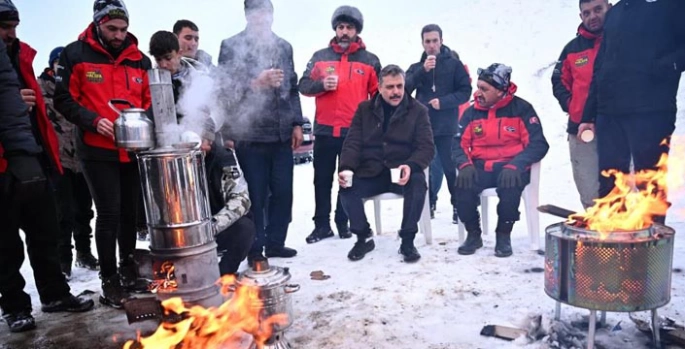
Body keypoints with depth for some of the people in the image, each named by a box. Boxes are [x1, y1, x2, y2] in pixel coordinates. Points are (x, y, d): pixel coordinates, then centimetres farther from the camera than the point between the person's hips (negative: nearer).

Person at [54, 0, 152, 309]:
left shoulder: (140, 60, 7)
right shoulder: (76, 55, -2)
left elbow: (150, 102, 14)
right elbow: (64, 100, -3)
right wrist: (93, 121, -18)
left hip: (134, 151, 4)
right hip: (97, 151, -3)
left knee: (130, 212, 12)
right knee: (109, 214, -4)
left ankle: (128, 267, 31)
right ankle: (109, 279, 11)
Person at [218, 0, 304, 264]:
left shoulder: (283, 46, 16)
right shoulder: (231, 46, 0)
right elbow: (227, 88, -9)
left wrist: (296, 123, 12)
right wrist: (258, 83, -22)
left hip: (281, 133, 5)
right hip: (250, 134, -5)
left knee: (283, 191, 8)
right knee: (256, 194, 1)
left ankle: (275, 243, 23)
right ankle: (255, 249, 15)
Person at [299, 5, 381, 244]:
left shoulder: (370, 61, 5)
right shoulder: (320, 57, 8)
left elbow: (378, 95, 7)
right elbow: (303, 85, 5)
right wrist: (321, 84, -15)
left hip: (356, 132, -1)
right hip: (325, 130, 1)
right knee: (322, 179, 7)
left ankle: (344, 223, 21)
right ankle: (322, 224, 17)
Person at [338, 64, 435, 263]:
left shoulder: (418, 111, 3)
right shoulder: (364, 109, 8)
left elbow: (427, 147, -5)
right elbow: (353, 143, 3)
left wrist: (411, 166, -28)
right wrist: (346, 168, -18)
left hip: (403, 172, -1)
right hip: (370, 173, 2)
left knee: (418, 182, -35)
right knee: (346, 189, -26)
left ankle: (407, 240, -14)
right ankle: (364, 238, 1)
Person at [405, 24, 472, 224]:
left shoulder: (454, 64, 2)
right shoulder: (416, 67, 9)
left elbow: (465, 91, -1)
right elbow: (405, 88, -7)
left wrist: (443, 101, -14)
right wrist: (423, 70, -19)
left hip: (446, 126, -3)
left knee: (450, 167, -2)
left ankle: (458, 205, 11)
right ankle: (428, 203, 21)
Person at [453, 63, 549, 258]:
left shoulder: (521, 108, -4)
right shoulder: (471, 112, 6)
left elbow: (538, 144, -10)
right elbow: (459, 144, 4)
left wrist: (515, 166, -26)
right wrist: (465, 165, -17)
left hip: (511, 167, -2)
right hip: (480, 167, 3)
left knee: (510, 185, -35)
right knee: (463, 185, -28)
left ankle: (504, 235, -9)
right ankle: (473, 234, -4)